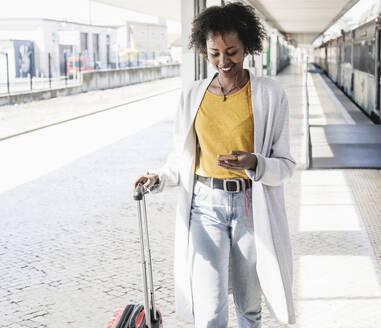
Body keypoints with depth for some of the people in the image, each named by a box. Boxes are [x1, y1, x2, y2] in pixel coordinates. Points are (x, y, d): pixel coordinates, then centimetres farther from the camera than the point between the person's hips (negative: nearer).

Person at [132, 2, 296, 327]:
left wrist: (253, 163, -23)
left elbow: (285, 164, -3)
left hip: (251, 208, -1)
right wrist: (158, 178, -8)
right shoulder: (192, 96, 4)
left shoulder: (270, 95, -4)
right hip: (205, 206, 1)